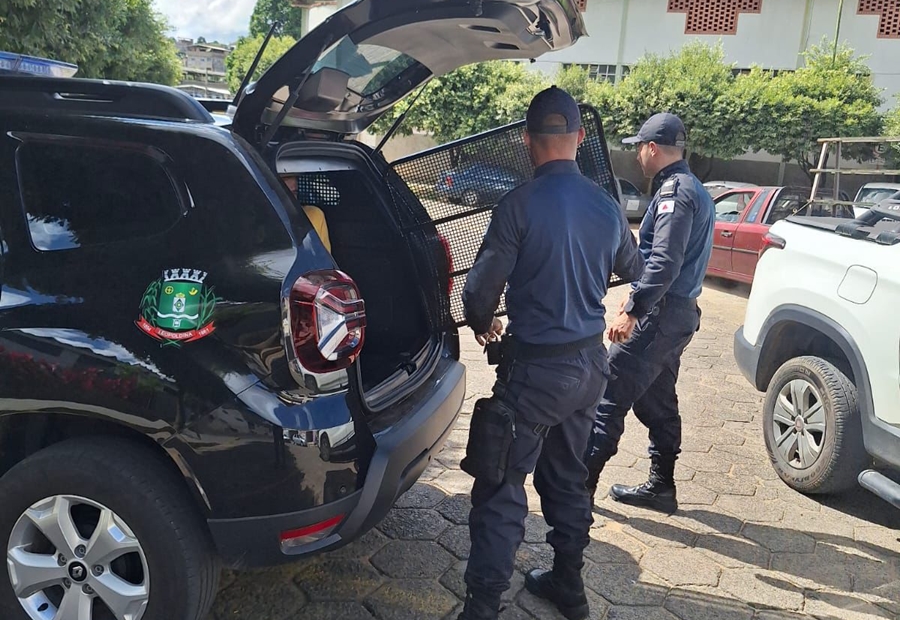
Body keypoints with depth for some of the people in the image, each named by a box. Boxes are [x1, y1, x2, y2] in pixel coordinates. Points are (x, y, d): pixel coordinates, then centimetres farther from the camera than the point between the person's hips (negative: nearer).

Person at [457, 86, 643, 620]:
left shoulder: (522, 204, -17)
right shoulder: (606, 205, 2)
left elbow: (483, 284, -15)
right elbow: (632, 269, 19)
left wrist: (483, 325, 7)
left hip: (535, 366, -6)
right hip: (590, 362, 7)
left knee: (502, 487, 1)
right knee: (567, 477, 20)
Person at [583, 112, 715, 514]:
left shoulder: (674, 192, -14)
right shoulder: (694, 190, 19)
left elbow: (664, 263, -24)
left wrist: (631, 311, -26)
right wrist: (638, 298, 24)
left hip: (660, 314, -11)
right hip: (678, 313, 11)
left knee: (611, 394, -6)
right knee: (657, 401, 16)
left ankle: (582, 480, -1)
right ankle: (661, 487, 23)